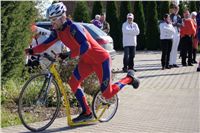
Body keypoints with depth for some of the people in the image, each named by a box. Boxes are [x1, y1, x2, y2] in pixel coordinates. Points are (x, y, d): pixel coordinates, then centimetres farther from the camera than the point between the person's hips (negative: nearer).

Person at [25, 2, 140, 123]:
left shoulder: (74, 28, -28)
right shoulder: (57, 31, -2)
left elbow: (85, 46, -39)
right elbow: (46, 44, -1)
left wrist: (67, 55, -46)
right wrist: (32, 51, -15)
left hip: (100, 59, -8)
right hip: (86, 60, 8)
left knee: (107, 94, -6)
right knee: (73, 82, -9)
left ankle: (129, 78, 18)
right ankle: (86, 113, 3)